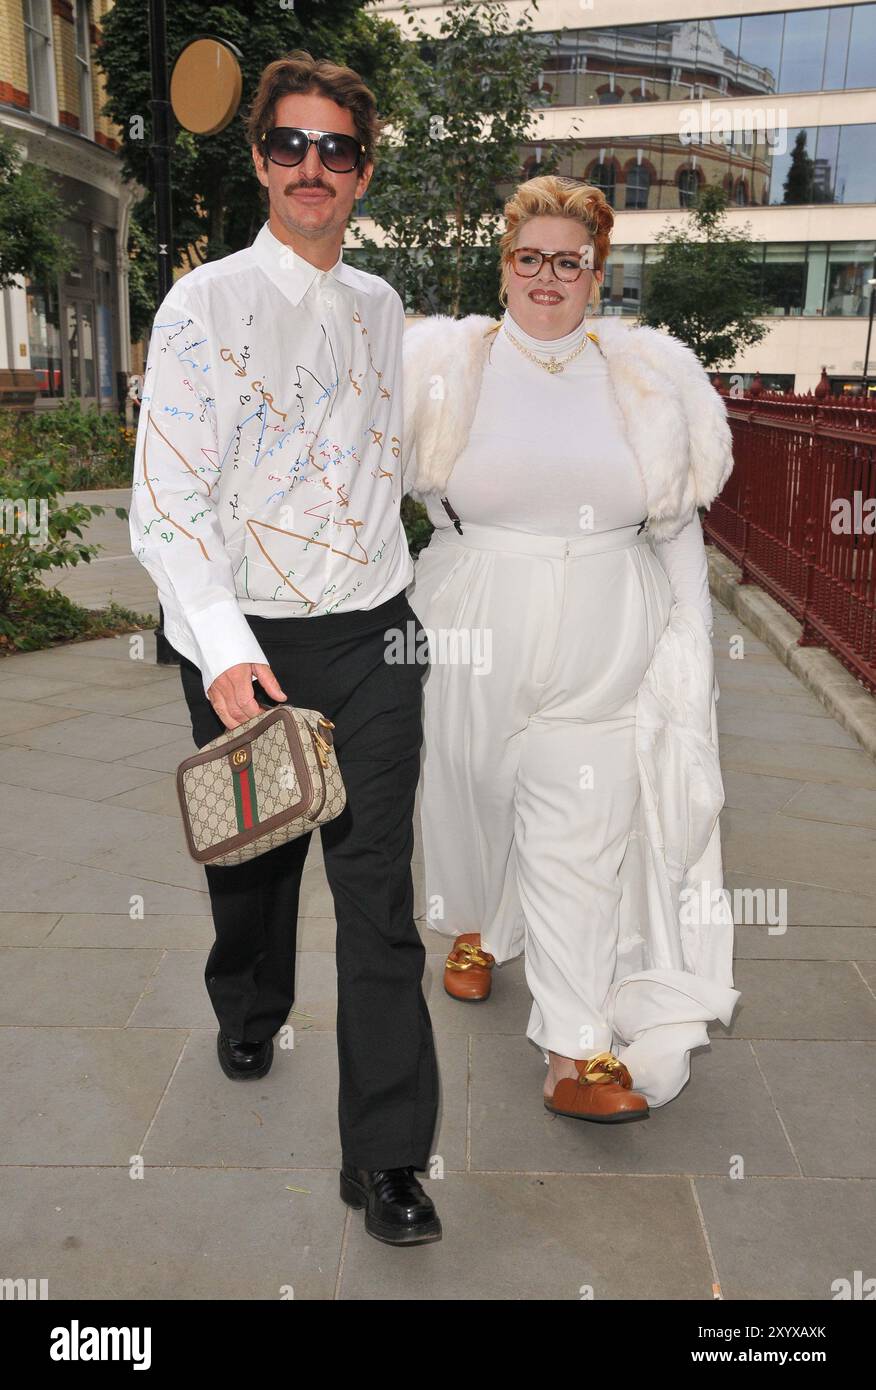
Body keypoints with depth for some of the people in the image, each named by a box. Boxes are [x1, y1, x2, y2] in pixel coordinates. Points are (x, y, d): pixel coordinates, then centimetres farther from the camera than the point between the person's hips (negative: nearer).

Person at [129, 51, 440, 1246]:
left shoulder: (380, 305, 11)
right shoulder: (205, 303, -4)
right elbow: (166, 505, -12)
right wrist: (225, 647, -24)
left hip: (372, 634, 3)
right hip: (246, 643, -2)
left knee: (379, 889, -2)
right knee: (253, 860, 15)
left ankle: (387, 1158, 7)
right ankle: (250, 1015, 47)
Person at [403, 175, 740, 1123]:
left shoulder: (648, 376, 4)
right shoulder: (448, 366, 1)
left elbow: (678, 524, 10)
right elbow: (388, 482, 13)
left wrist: (688, 647, 6)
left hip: (603, 648, 0)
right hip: (474, 640, 1)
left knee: (584, 834, -3)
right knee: (470, 795, 16)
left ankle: (576, 1050, 3)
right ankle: (472, 929, 46)